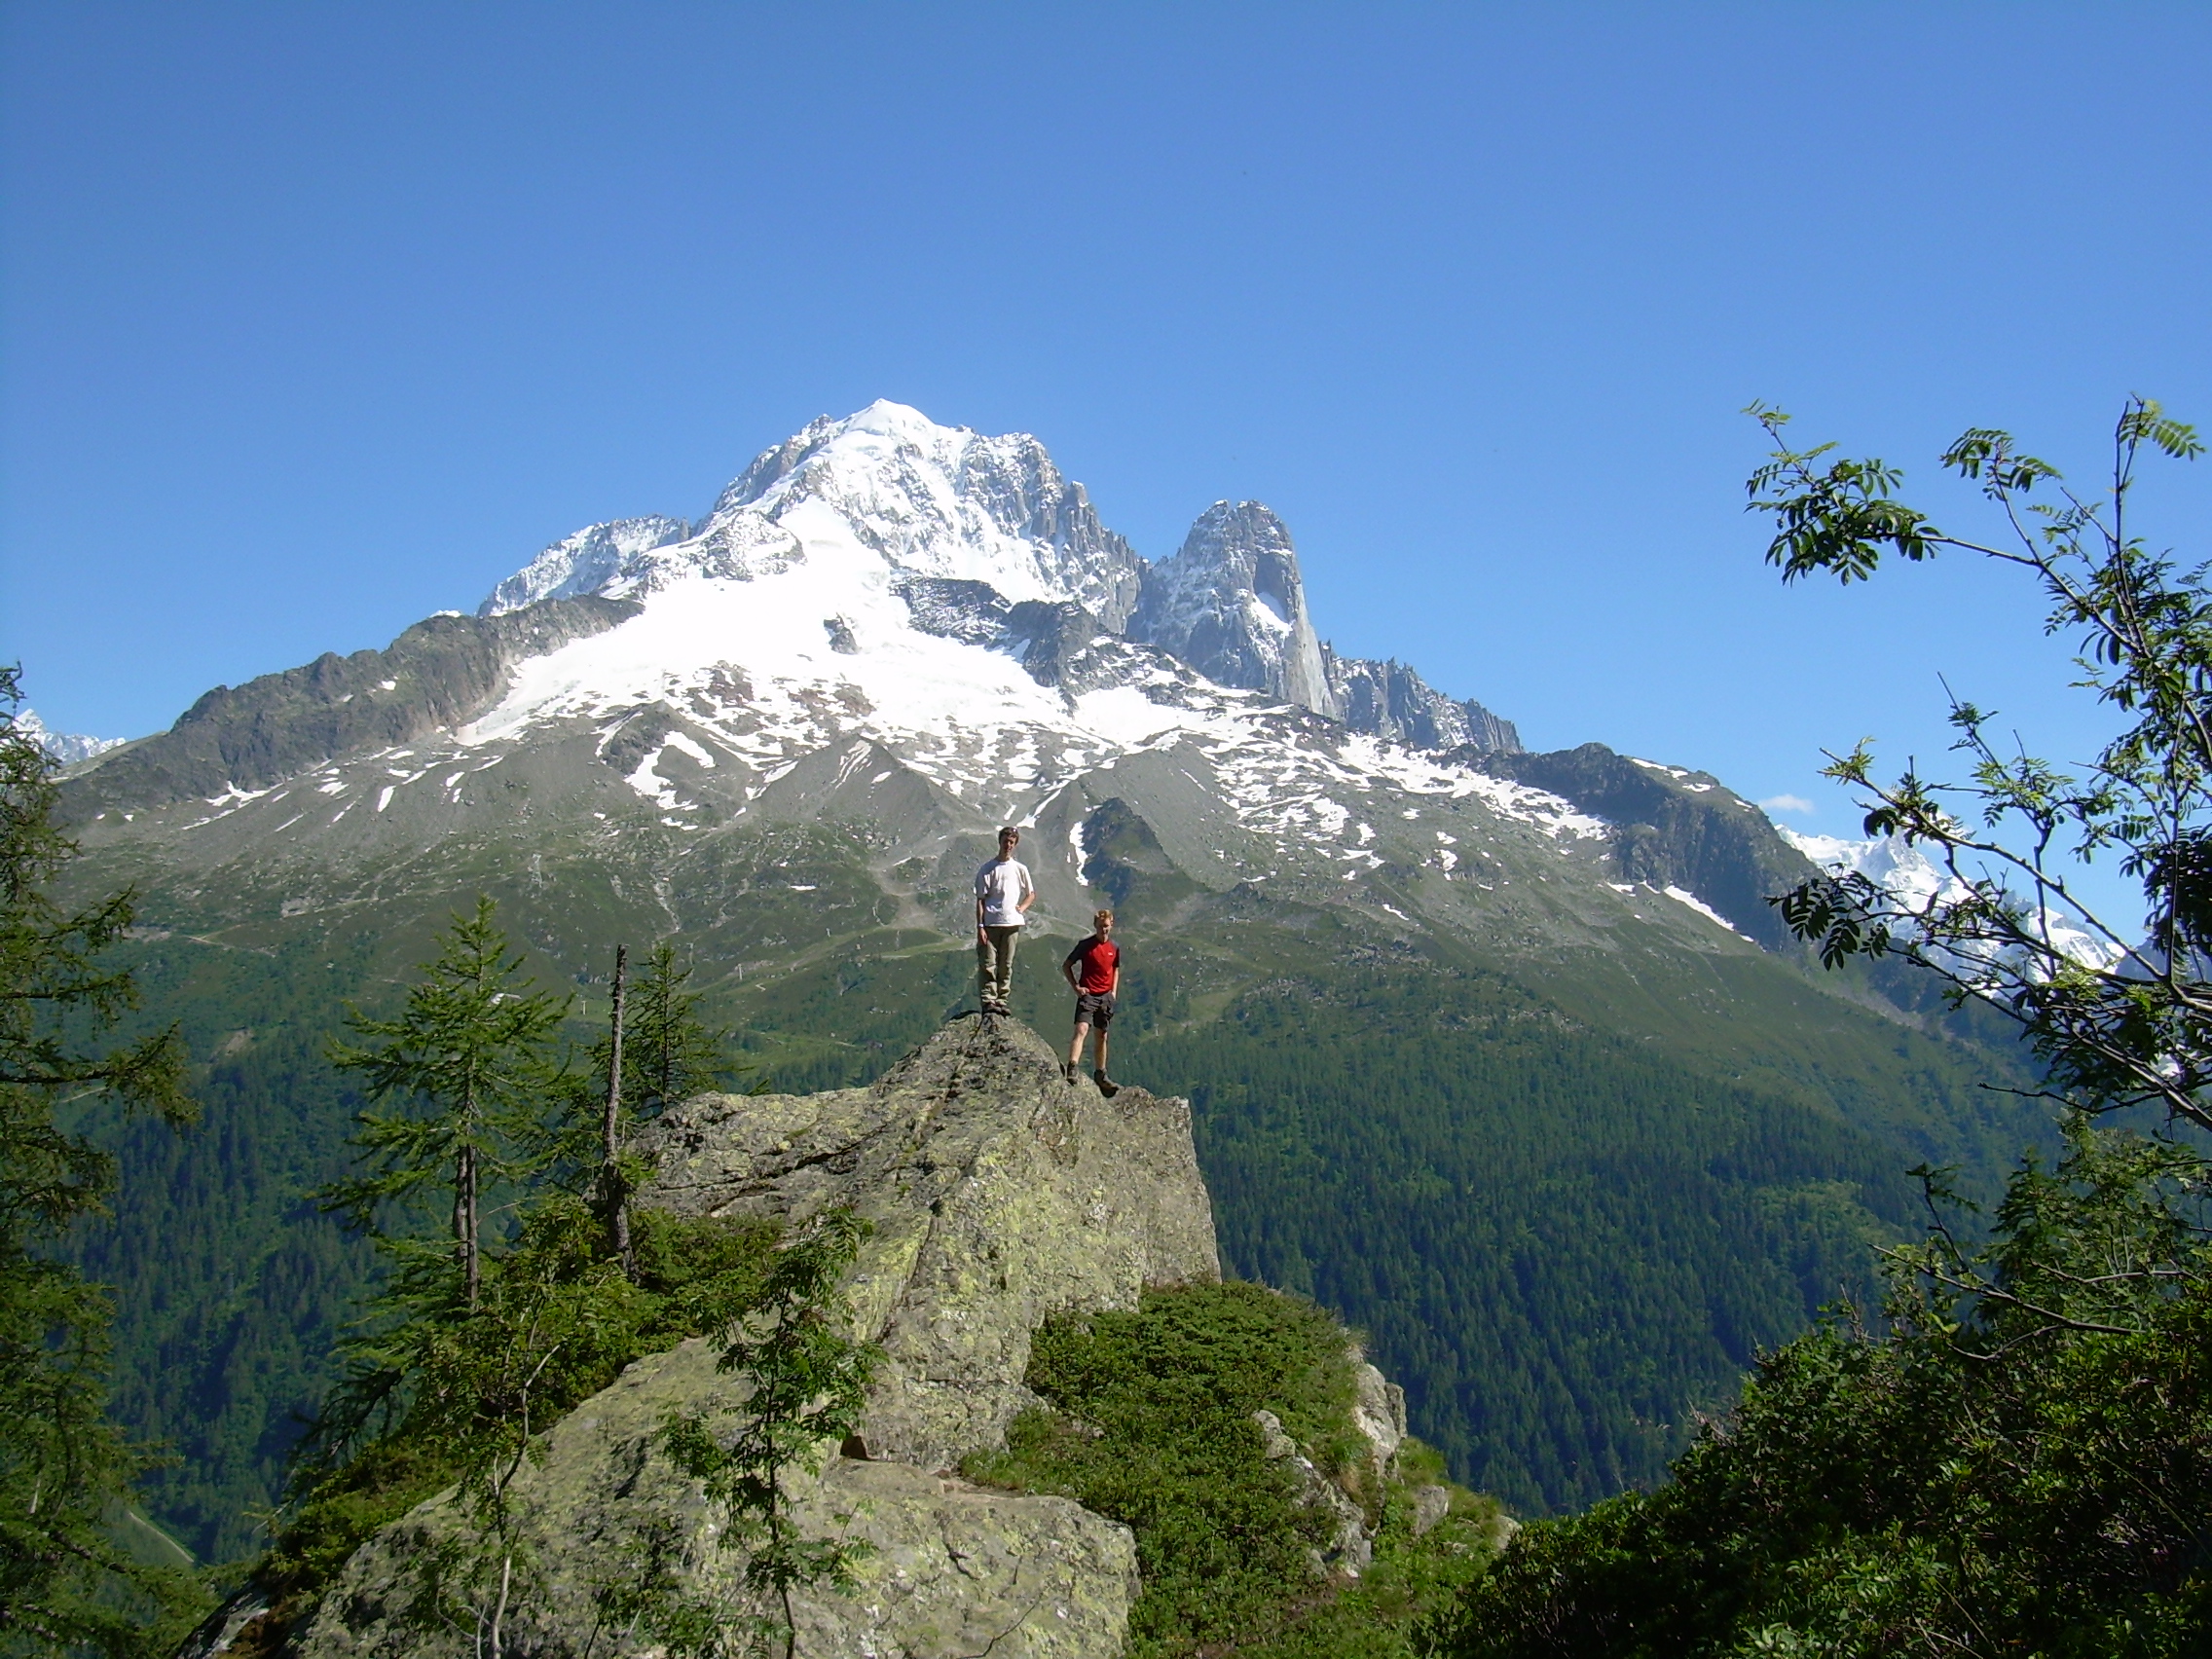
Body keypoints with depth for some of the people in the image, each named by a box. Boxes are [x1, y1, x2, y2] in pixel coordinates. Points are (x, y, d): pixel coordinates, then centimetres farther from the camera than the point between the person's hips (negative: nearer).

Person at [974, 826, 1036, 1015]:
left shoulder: (1020, 869, 9)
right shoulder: (987, 869, 2)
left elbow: (1031, 894, 21)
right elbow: (980, 900, 0)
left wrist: (1022, 907, 1)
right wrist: (980, 926, -7)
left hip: (1012, 923, 3)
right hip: (990, 924, -3)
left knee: (1006, 965, 6)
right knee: (988, 964, -6)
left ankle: (1002, 1000, 12)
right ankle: (988, 1001, -4)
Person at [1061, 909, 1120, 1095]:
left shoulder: (1114, 948, 8)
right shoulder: (1085, 945, -6)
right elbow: (1066, 966, 1)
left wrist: (1113, 992, 12)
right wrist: (1076, 987, -8)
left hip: (1106, 997, 5)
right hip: (1088, 995, -5)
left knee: (1102, 1036, 13)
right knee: (1082, 1029, -23)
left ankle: (1101, 1075, 24)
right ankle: (1072, 1069, -34)